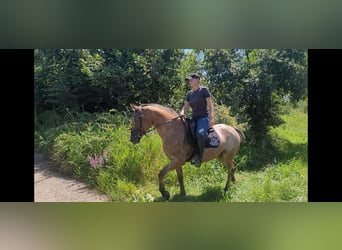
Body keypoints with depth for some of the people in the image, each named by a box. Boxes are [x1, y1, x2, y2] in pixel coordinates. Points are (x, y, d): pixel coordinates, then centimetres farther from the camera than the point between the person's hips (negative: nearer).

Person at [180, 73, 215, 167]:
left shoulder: (204, 90, -1)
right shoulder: (189, 93, 15)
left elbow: (210, 104, -6)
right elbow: (186, 107, 11)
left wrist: (211, 117, -18)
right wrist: (182, 113, -11)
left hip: (204, 117, -6)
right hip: (194, 118, 7)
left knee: (200, 134, -34)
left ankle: (199, 156, -21)